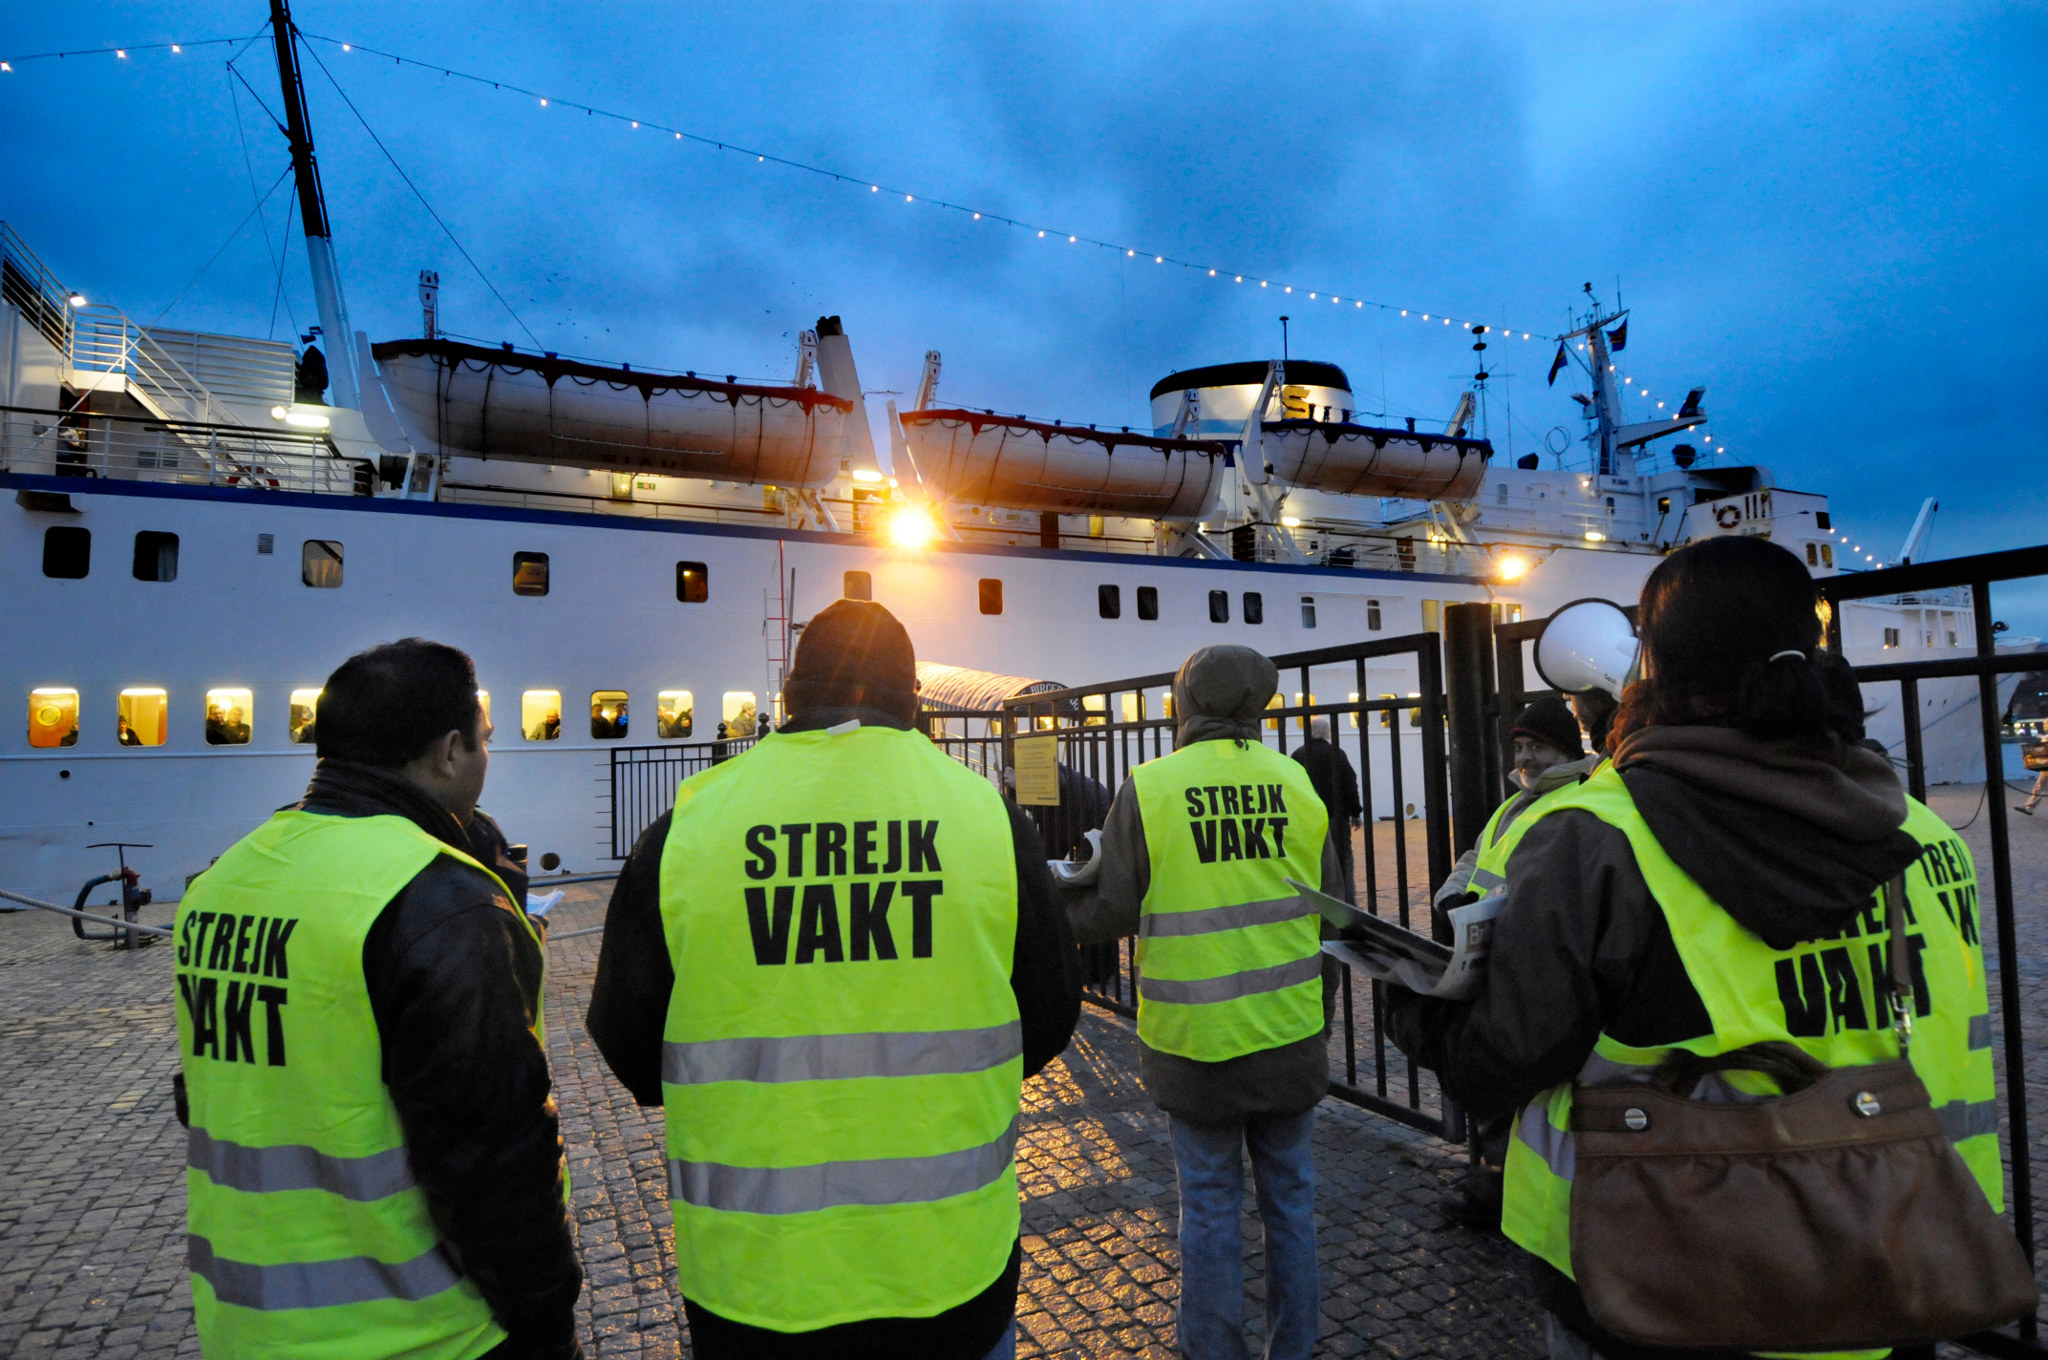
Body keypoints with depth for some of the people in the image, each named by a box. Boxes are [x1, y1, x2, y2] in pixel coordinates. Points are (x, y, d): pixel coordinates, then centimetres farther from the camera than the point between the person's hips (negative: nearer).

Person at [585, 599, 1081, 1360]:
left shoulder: (687, 825, -11)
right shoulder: (987, 816, -10)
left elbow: (628, 1046, 0)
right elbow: (1049, 1020, 0)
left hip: (750, 1281, 1)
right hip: (954, 1268, 0)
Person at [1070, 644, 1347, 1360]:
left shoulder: (1148, 788, -12)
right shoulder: (1298, 783, -2)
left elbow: (1110, 914, -10)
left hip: (1197, 1040, -3)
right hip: (1291, 1035, 3)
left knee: (1209, 1205, 13)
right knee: (1289, 1195, 19)